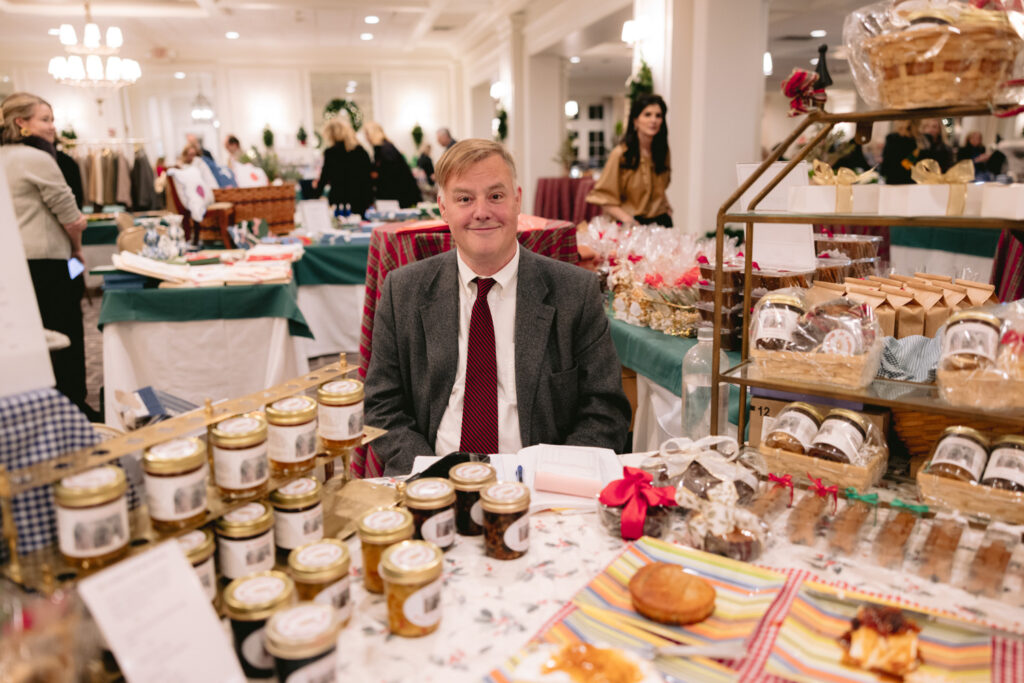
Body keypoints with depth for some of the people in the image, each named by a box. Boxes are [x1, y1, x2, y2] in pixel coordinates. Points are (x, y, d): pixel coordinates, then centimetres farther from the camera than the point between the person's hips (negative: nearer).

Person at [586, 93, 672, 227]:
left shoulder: (663, 151, 9)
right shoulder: (620, 154, -8)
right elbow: (605, 198, -7)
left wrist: (667, 209, 9)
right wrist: (626, 218, -20)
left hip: (661, 221, 5)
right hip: (633, 223, -4)